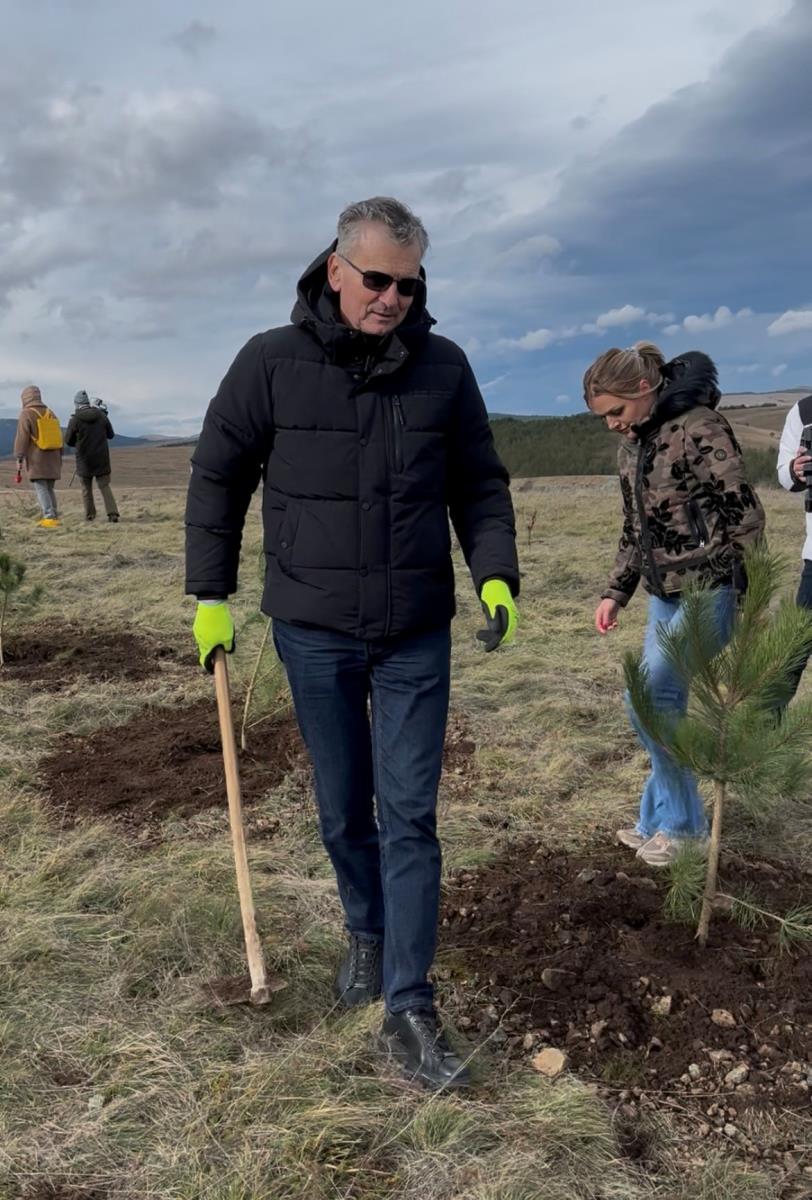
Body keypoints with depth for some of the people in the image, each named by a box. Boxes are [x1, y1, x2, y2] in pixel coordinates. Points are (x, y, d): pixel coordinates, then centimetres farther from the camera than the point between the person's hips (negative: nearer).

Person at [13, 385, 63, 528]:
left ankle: (50, 518, -18)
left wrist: (19, 458, -10)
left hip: (37, 459, -7)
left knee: (40, 488, -8)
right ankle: (53, 516, 11)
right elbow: (58, 437, 19)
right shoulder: (50, 413, 16)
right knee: (49, 488, 13)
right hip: (52, 458, 7)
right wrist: (59, 457, 24)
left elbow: (22, 437, -12)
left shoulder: (26, 414, -5)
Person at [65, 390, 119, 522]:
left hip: (85, 460, -2)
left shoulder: (75, 420, -11)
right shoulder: (102, 415, -3)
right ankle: (112, 513, -9)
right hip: (102, 458, 2)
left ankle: (90, 515, 17)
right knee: (105, 486, 6)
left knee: (86, 488, 13)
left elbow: (69, 441, 0)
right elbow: (110, 435, 8)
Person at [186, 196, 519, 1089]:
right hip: (314, 633, 0)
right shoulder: (271, 363, -6)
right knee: (344, 811, 14)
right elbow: (217, 476, 3)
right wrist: (209, 595, 1)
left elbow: (480, 483, 6)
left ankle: (408, 1009, 12)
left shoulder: (443, 367, -1)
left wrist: (495, 575, -8)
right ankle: (367, 934, 41)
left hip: (417, 637, 1)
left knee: (411, 816, 2)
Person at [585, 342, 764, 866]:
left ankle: (680, 823, 8)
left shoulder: (699, 427, -14)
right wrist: (616, 592, 13)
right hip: (664, 594, 8)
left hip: (709, 591, -8)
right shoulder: (630, 445, 11)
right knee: (661, 705, 9)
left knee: (649, 700, -11)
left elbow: (744, 518, -15)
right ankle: (663, 820, 23)